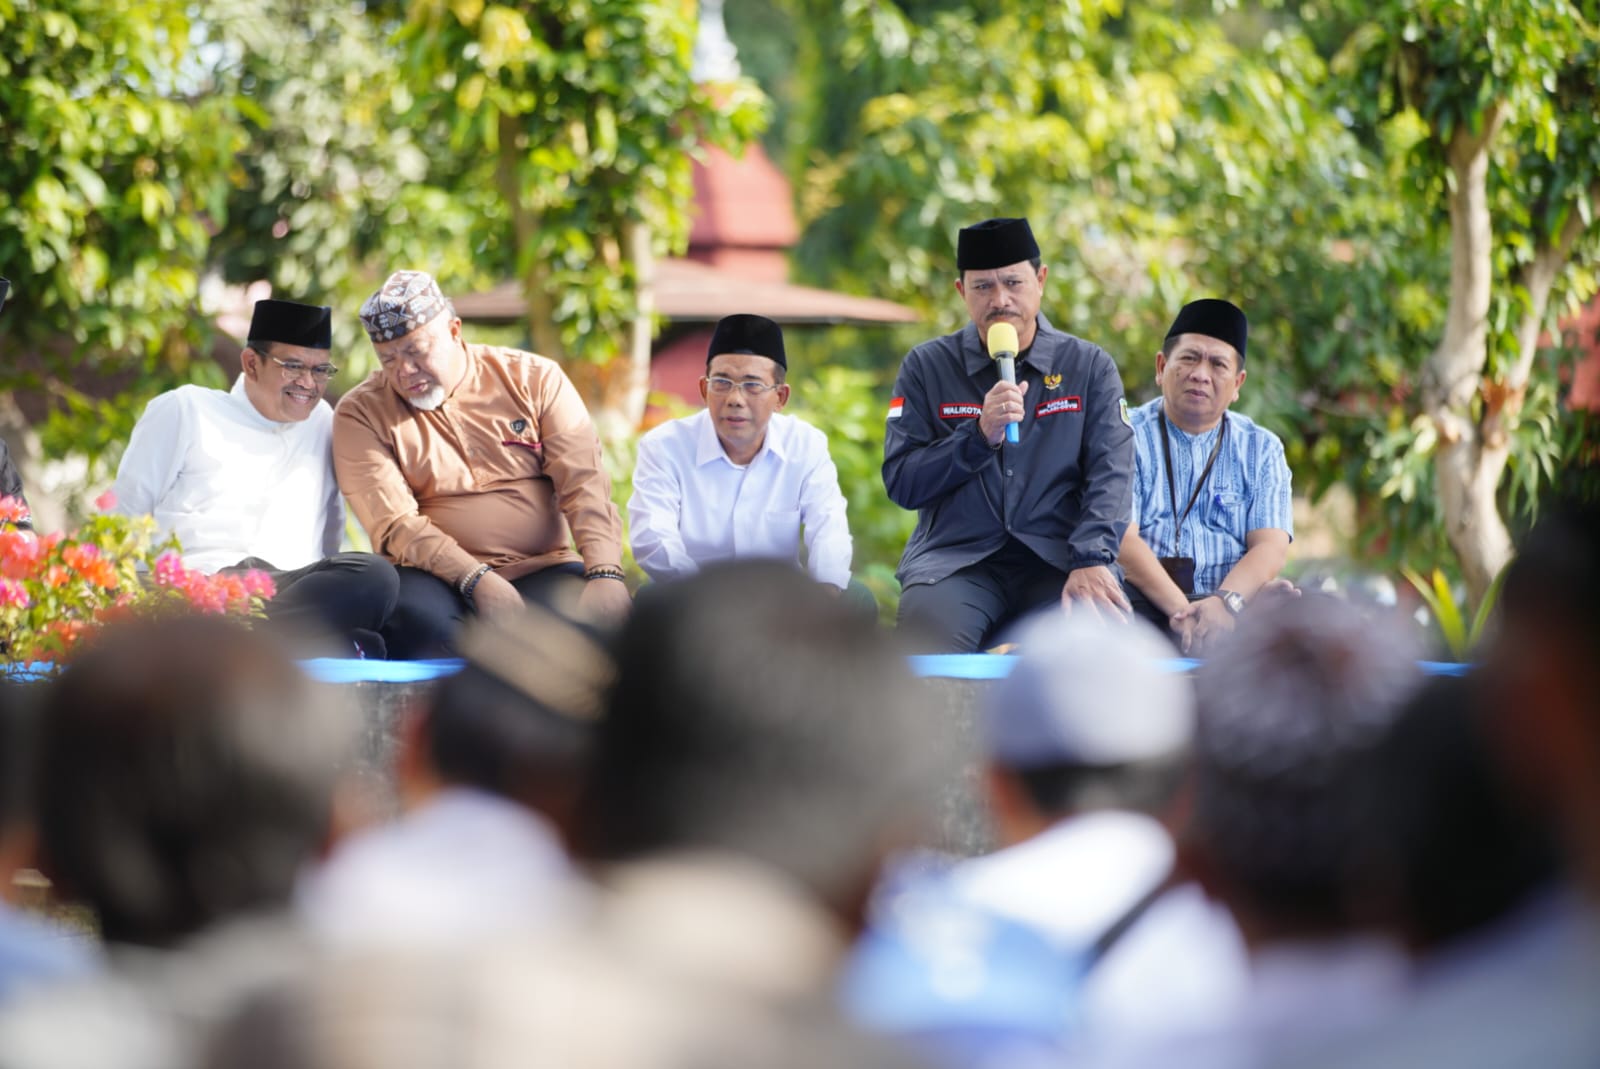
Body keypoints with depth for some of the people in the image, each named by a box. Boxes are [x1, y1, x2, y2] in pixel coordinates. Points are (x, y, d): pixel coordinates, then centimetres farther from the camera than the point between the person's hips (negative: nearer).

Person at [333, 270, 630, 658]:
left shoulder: (534, 379, 7)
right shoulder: (361, 414, 3)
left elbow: (585, 484, -3)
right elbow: (395, 525, -9)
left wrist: (605, 574, -20)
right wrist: (478, 581, -24)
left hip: (542, 568, 1)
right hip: (440, 578, -1)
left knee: (607, 617, -30)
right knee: (421, 618, -37)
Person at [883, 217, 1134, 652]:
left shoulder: (1090, 367, 10)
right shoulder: (926, 367, 9)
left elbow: (1109, 474, -2)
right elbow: (900, 484, 2)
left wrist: (1091, 560, -19)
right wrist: (980, 435, -12)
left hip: (1055, 559, 1)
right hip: (954, 560, 0)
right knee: (927, 644, -35)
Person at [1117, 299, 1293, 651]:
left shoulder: (1261, 448, 16)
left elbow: (1271, 546, 2)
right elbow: (1122, 541, -7)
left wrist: (1226, 602, -20)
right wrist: (1179, 609, -22)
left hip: (1234, 611, 2)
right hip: (1145, 606, -2)